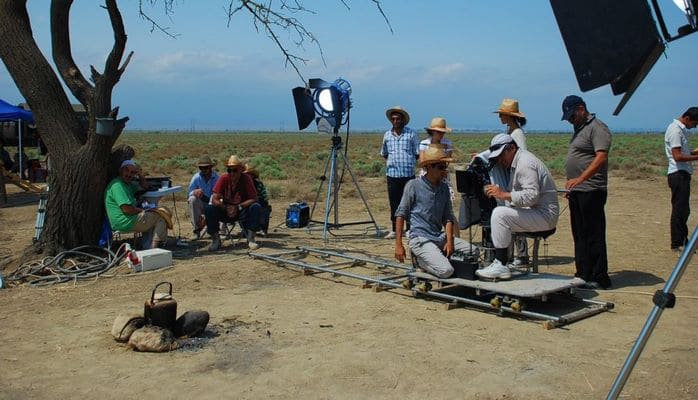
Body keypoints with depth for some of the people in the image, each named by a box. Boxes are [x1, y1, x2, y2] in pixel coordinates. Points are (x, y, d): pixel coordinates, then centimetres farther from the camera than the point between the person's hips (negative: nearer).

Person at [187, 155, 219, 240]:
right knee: (192, 199, -30)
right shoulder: (196, 178, -3)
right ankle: (196, 230, -25)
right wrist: (195, 192, -33)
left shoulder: (216, 178, -11)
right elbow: (190, 193, -5)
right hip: (200, 204, 2)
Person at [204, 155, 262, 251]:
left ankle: (250, 239, -18)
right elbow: (214, 199, -15)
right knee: (208, 209, -24)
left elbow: (253, 198, -18)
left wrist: (238, 207, -27)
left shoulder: (246, 178, -14)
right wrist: (226, 208, -30)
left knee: (256, 207, -28)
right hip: (225, 212, 1)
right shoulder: (224, 178, -11)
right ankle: (216, 240, -10)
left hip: (242, 212, -1)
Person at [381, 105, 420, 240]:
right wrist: (390, 163, 9)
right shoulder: (387, 135, 10)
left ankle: (410, 228, 10)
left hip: (408, 174, -2)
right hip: (392, 173, 3)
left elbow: (418, 154, 4)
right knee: (394, 202, 6)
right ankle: (395, 229, 14)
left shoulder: (411, 134, 2)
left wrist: (408, 163, -2)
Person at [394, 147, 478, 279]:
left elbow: (448, 218, 11)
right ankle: (422, 260, 5)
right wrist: (398, 245, -10)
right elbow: (401, 214, -6)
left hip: (440, 237, 7)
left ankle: (433, 257, 8)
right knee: (446, 271, -24)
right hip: (420, 238, -7)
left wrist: (449, 242, -5)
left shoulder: (444, 187, 10)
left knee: (474, 252, 1)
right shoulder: (414, 185, -7)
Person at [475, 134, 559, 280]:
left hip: (545, 215, -11)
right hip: (536, 214, 11)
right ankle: (500, 261, 7)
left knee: (500, 214, -23)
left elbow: (532, 195, -27)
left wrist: (504, 195, -26)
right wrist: (497, 193, 1)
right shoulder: (514, 164, 18)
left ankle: (501, 266, -22)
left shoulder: (525, 163, -15)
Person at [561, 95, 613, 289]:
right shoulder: (579, 129, 20)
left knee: (594, 236, -6)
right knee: (579, 235, 12)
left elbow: (601, 157, -22)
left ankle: (599, 278, 0)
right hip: (577, 192, 10)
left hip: (591, 191, -10)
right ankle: (583, 275, 19)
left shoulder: (597, 128, -10)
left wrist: (580, 179, -30)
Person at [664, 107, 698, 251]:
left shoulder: (681, 129, 16)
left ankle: (683, 241, 24)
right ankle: (677, 244, 0)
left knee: (683, 210, 16)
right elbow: (678, 156, -23)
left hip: (683, 174, 10)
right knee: (679, 210, -6)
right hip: (679, 174, -10)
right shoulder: (675, 130, -16)